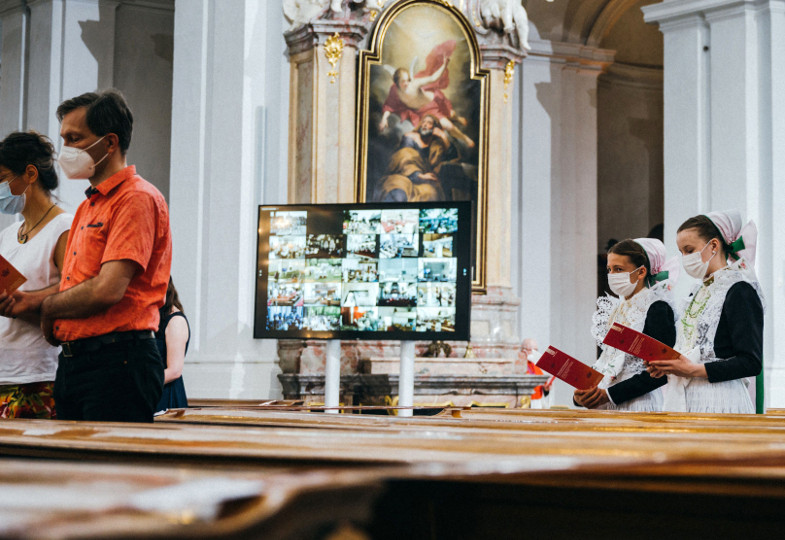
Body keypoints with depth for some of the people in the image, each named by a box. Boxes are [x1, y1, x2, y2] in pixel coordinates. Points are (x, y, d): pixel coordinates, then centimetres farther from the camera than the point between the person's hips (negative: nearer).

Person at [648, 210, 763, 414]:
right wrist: (667, 366, 3)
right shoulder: (700, 291, 18)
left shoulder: (740, 290, -6)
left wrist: (694, 369, -17)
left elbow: (752, 362, -13)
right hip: (687, 401, 7)